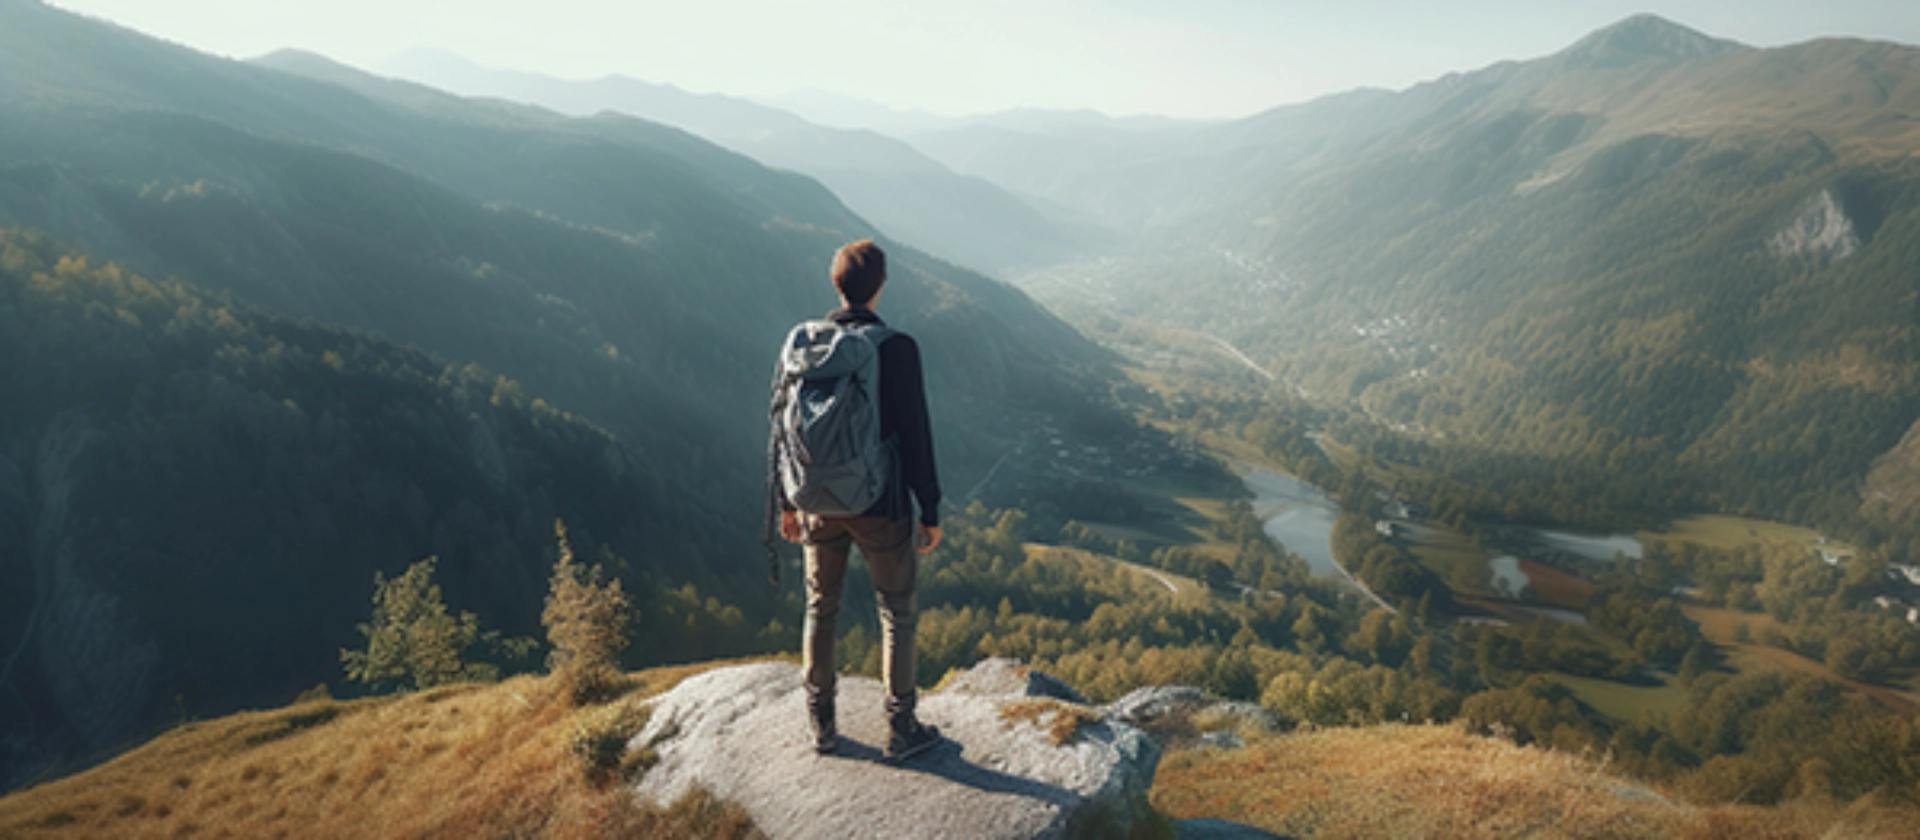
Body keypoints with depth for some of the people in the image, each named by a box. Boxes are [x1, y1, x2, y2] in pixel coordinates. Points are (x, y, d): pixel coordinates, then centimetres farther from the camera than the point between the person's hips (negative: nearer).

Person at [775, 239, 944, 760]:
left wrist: (786, 501, 14)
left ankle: (822, 726, 28)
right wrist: (930, 510, -4)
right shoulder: (897, 348, -16)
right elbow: (913, 433, -13)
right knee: (897, 613, 12)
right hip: (879, 506, -4)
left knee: (820, 610, 18)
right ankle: (902, 728, 21)